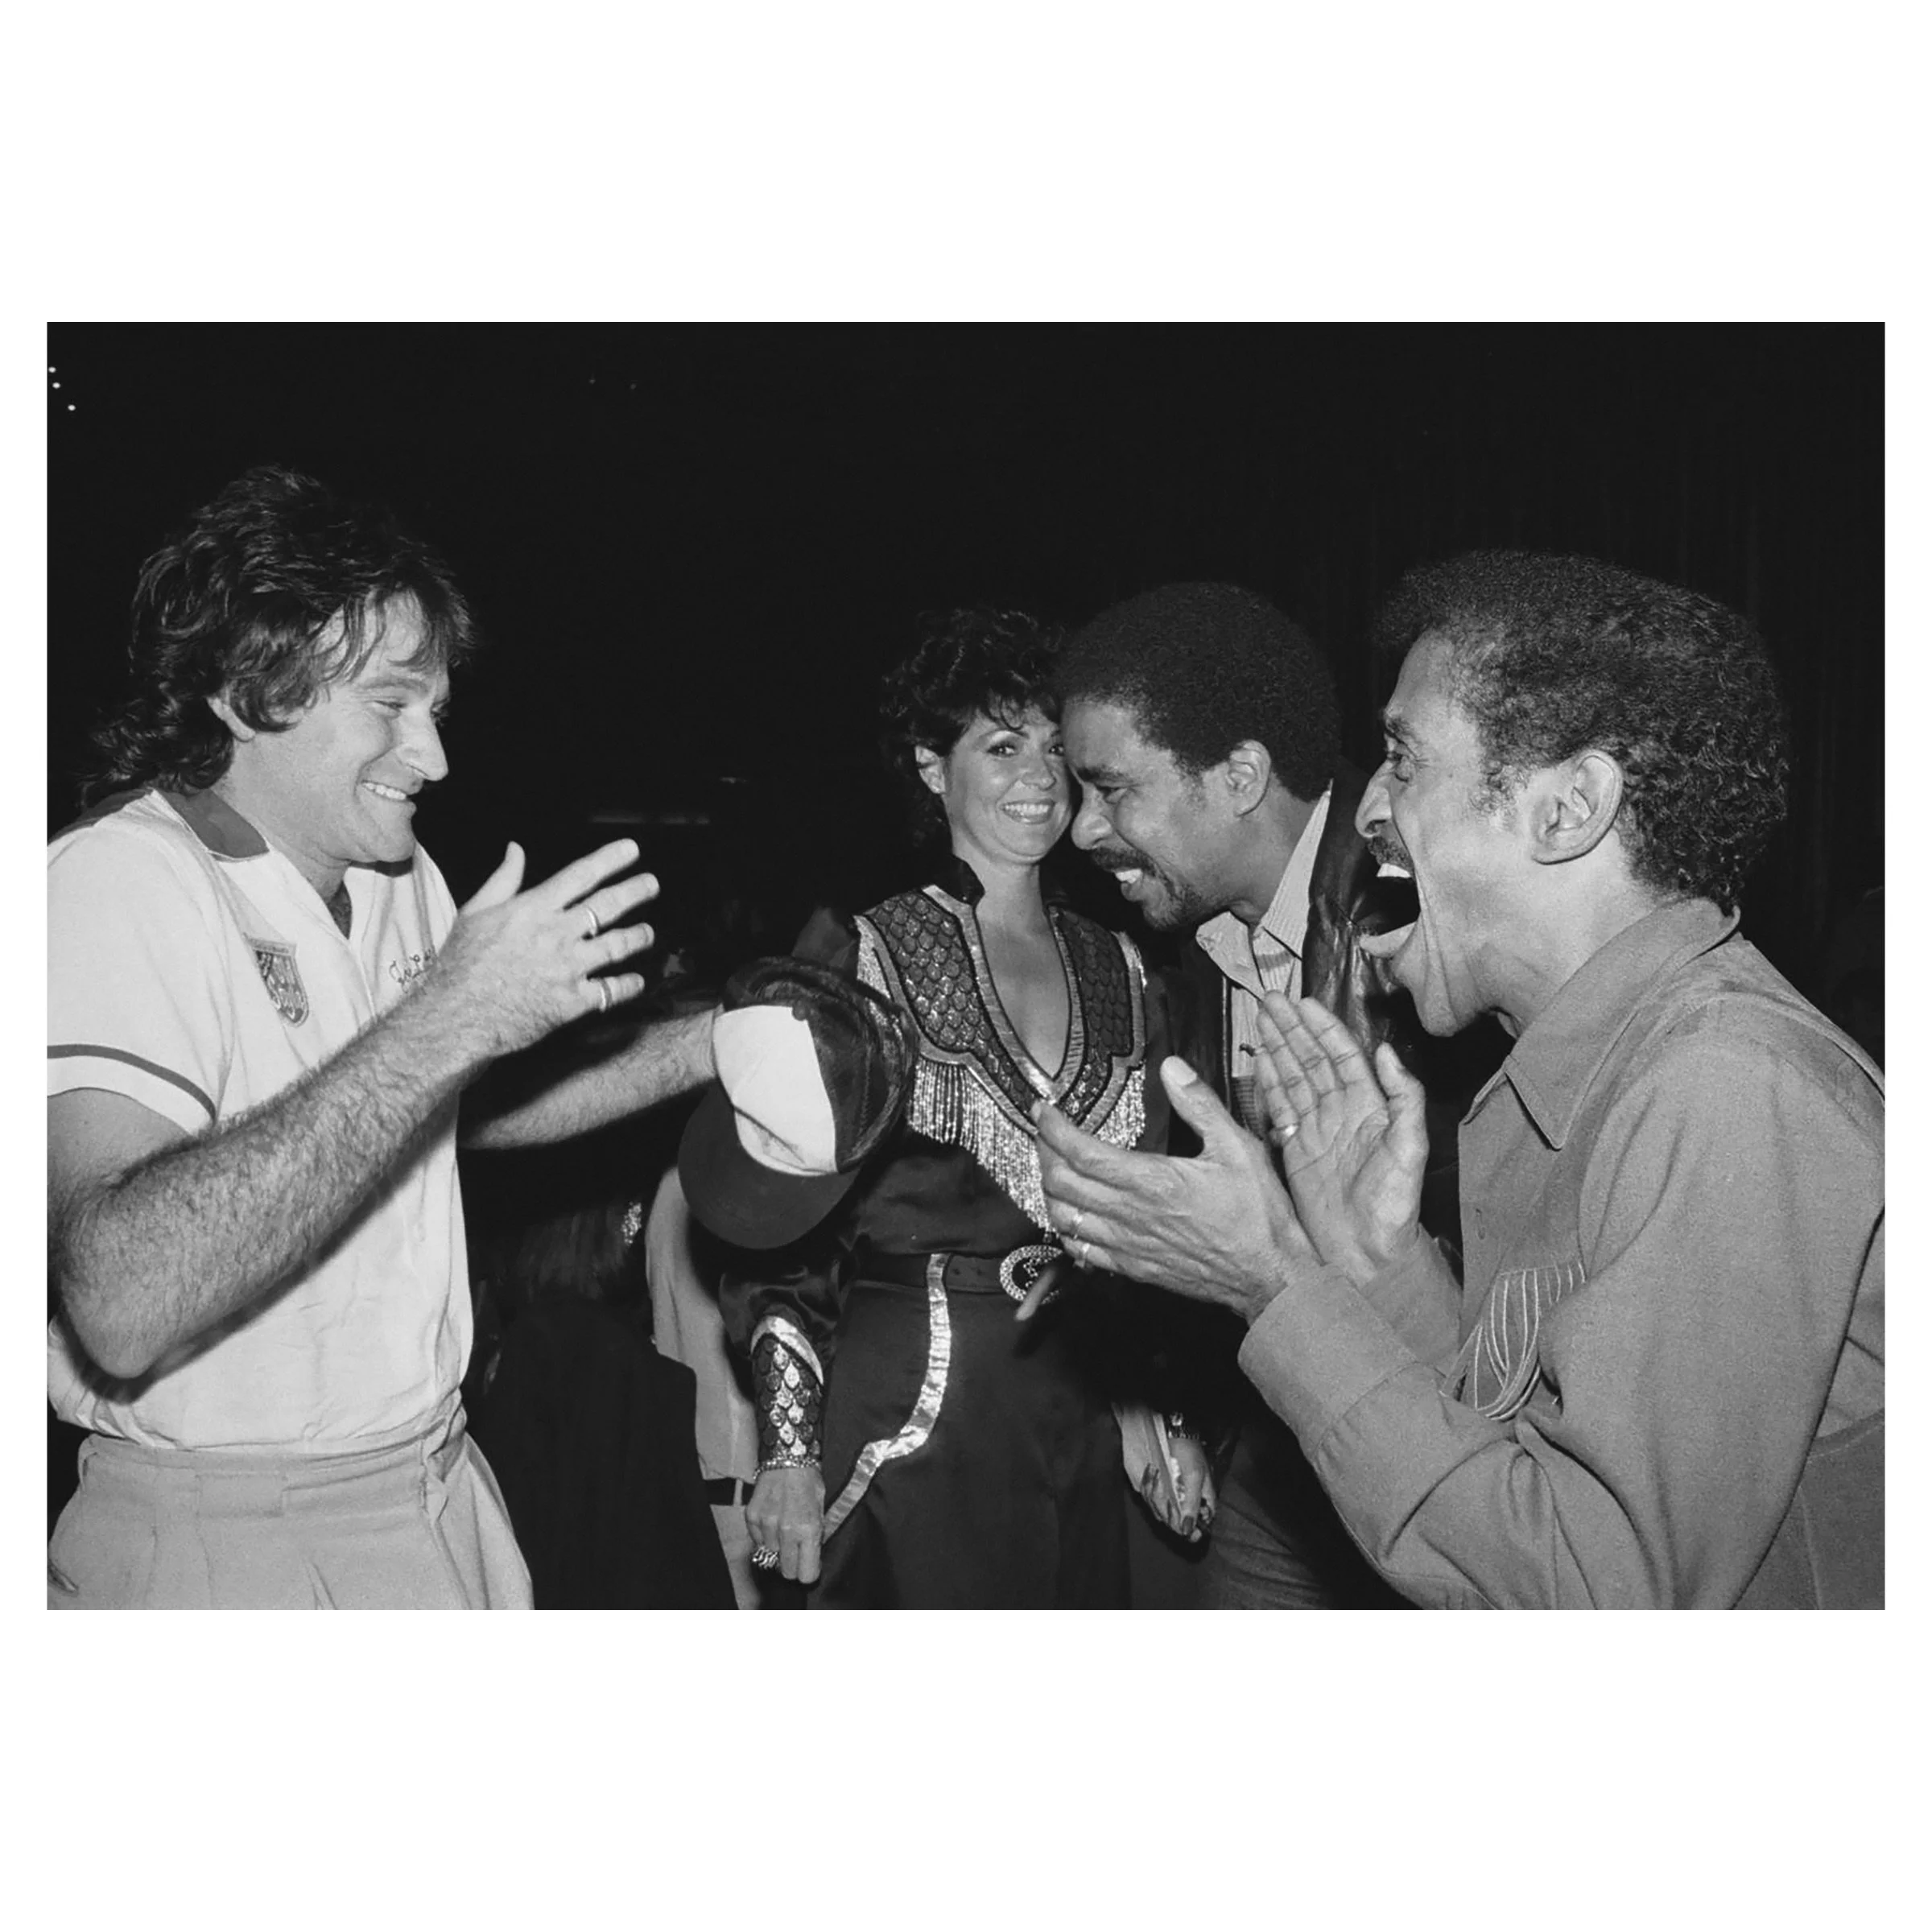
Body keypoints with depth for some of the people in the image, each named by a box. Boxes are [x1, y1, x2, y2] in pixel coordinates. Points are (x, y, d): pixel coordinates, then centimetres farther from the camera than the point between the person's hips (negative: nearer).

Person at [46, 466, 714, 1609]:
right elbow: (119, 1304, -33)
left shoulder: (403, 879, 7)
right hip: (226, 1544, -7)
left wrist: (694, 1051, 6)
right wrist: (446, 1018, -34)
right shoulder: (119, 882, -20)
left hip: (444, 1486, 8)